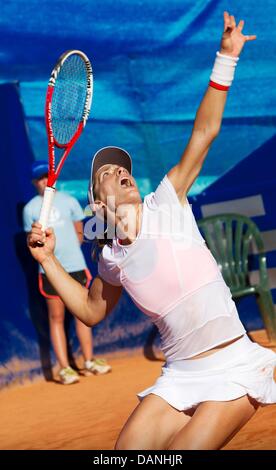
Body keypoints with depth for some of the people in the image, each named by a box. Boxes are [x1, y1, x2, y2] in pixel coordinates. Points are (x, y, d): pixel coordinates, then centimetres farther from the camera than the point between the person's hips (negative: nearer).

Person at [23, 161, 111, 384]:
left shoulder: (69, 201, 6)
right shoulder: (30, 208, 2)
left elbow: (79, 233, 13)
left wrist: (67, 251, 3)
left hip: (76, 266, 2)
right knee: (57, 317, 0)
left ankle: (89, 362, 17)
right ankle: (64, 368, 2)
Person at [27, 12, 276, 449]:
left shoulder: (165, 206, -3)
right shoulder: (112, 258, 8)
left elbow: (203, 133, -6)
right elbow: (92, 310, 24)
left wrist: (226, 58, -9)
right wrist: (49, 260, 14)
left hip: (232, 369, -4)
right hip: (180, 377, 5)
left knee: (184, 449, -17)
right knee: (127, 450, -4)